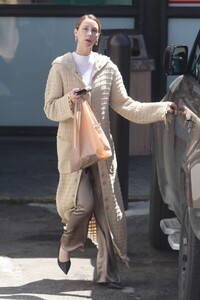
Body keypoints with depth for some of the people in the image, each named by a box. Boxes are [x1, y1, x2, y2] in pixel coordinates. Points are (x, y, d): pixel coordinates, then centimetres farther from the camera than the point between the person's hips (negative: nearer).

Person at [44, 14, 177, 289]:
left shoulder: (107, 67, 8)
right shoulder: (60, 67, 2)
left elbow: (125, 105, 7)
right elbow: (50, 108, 2)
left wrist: (160, 109, -3)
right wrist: (69, 101, -19)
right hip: (72, 144, -3)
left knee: (107, 206, -1)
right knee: (81, 203, -16)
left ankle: (107, 271, 5)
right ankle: (67, 246, 15)